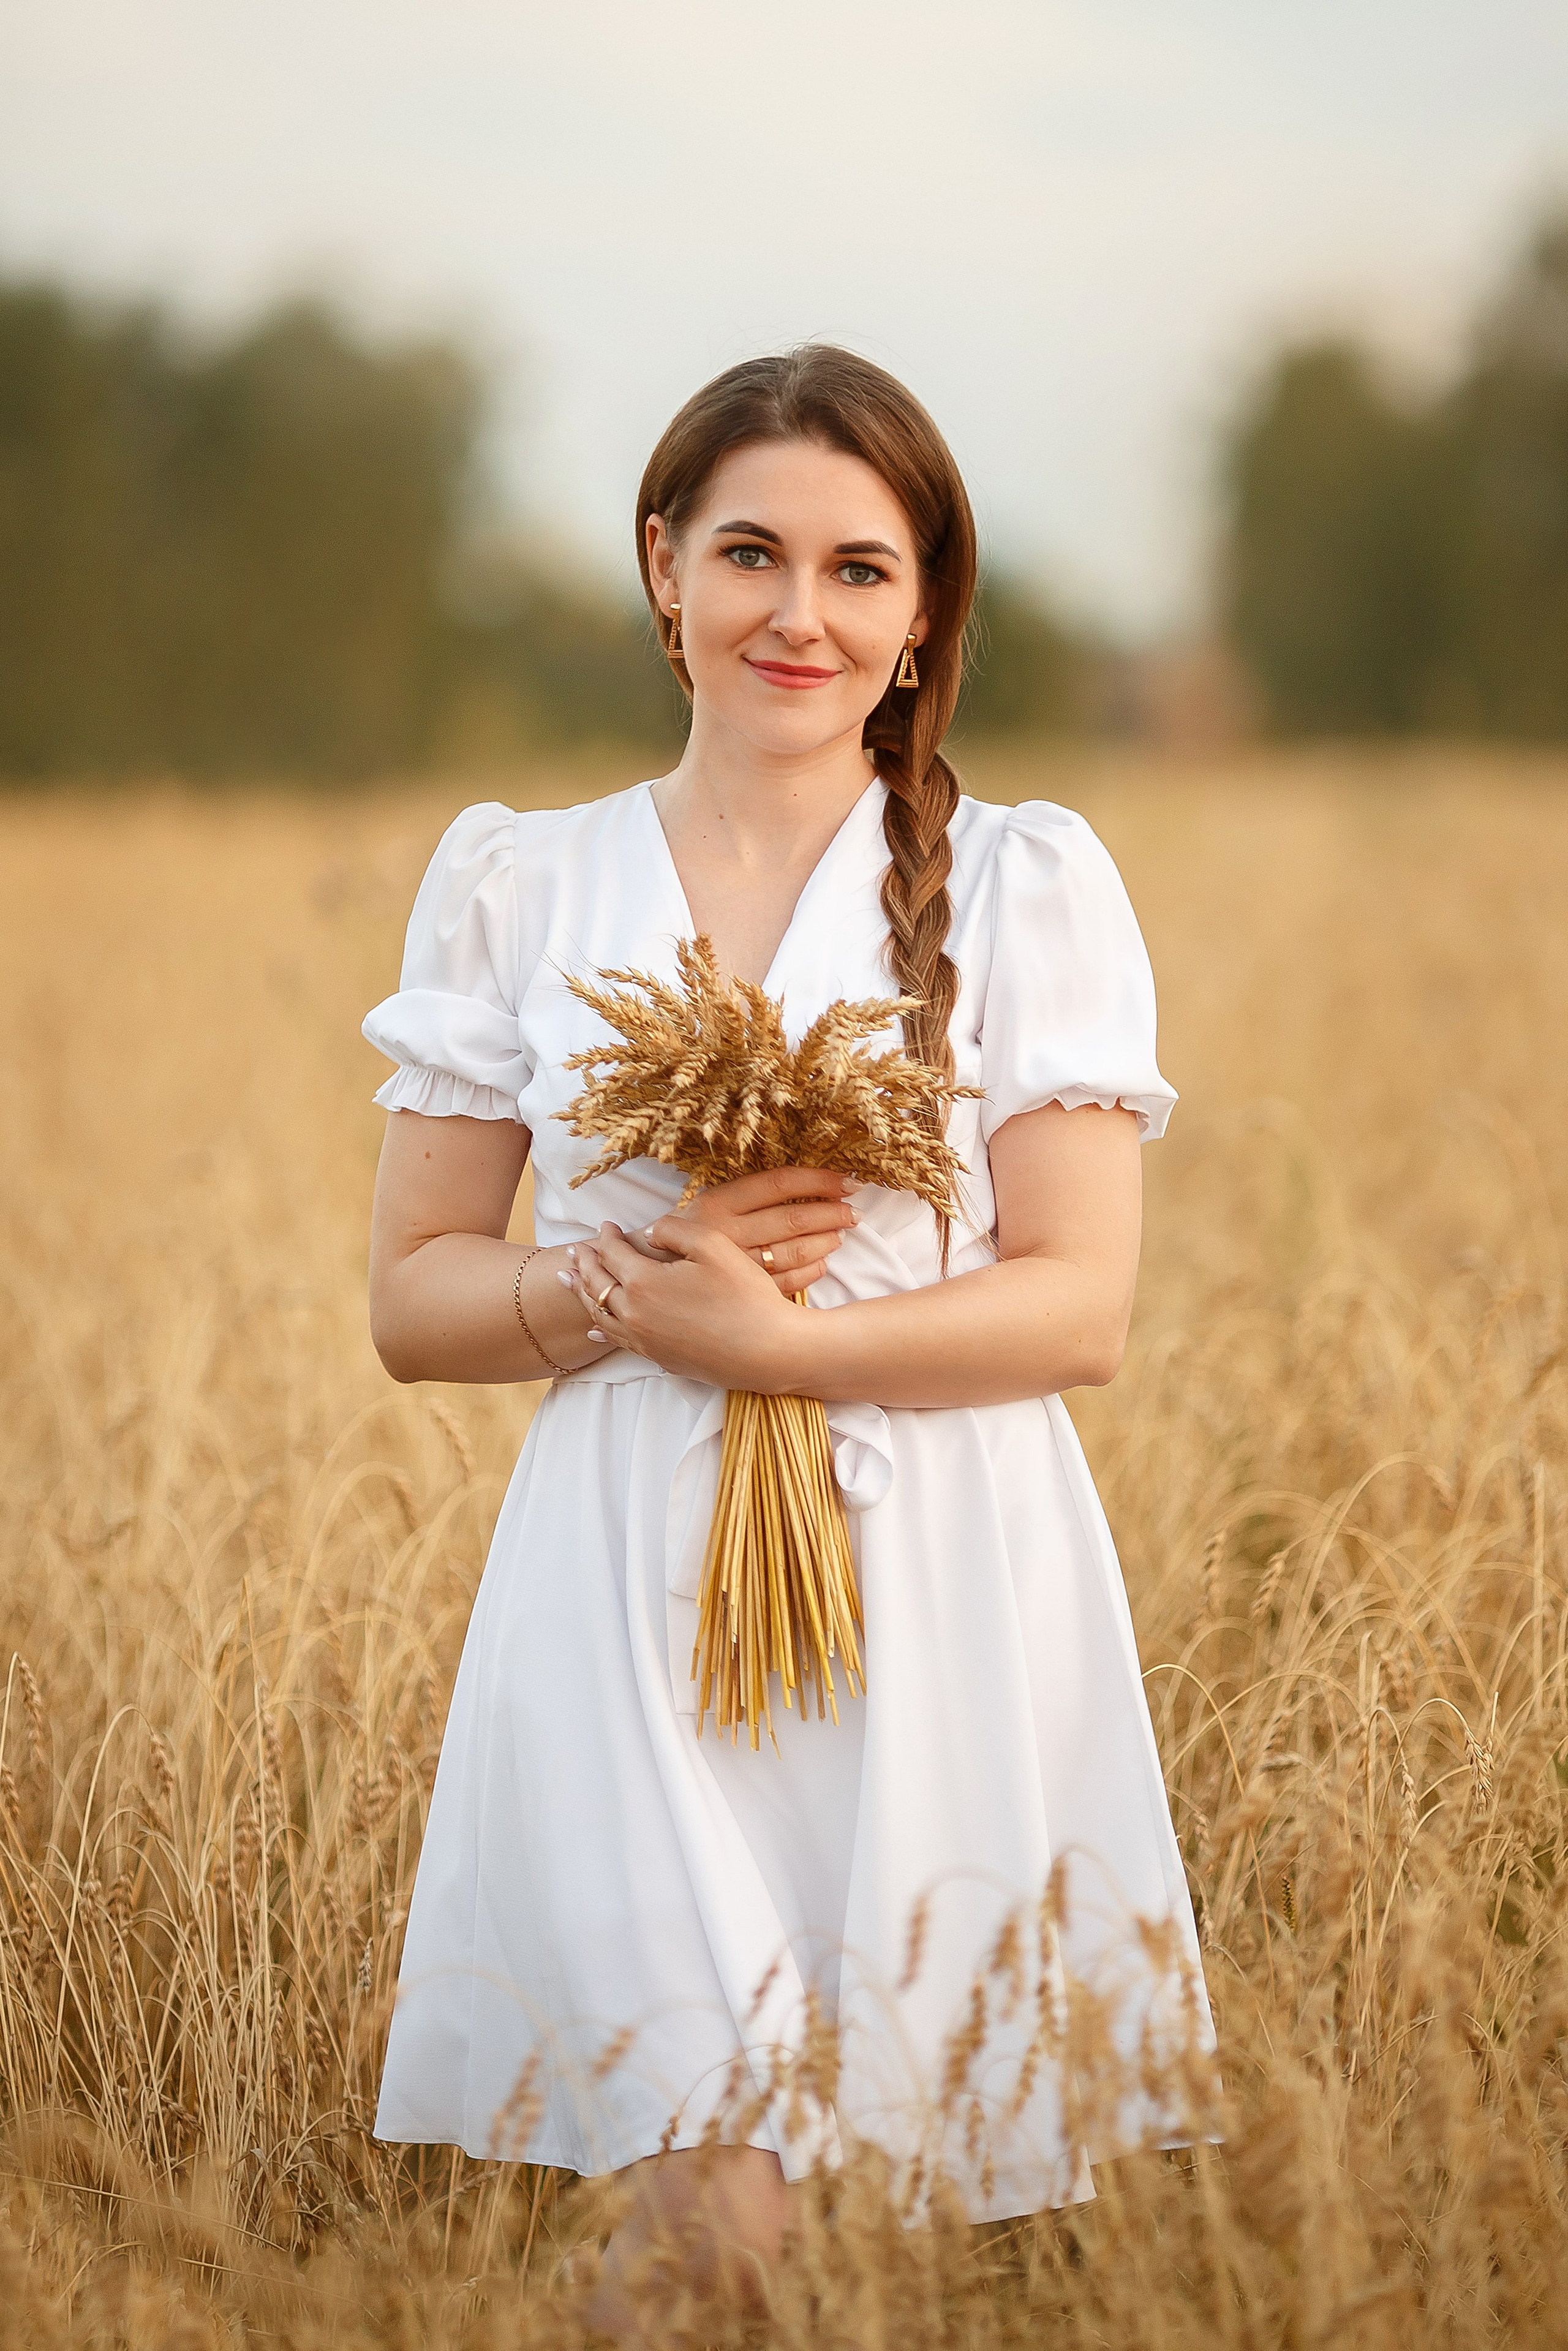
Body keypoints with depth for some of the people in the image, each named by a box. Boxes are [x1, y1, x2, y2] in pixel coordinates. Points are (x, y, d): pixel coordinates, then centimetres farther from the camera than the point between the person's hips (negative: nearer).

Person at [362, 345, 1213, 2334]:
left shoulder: (1029, 885, 3)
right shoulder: (515, 883, 8)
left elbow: (1080, 1307, -3)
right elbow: (414, 1299, 8)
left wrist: (760, 1333, -15)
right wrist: (627, 1277, -11)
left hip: (943, 1606, 0)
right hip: (631, 1603, 0)